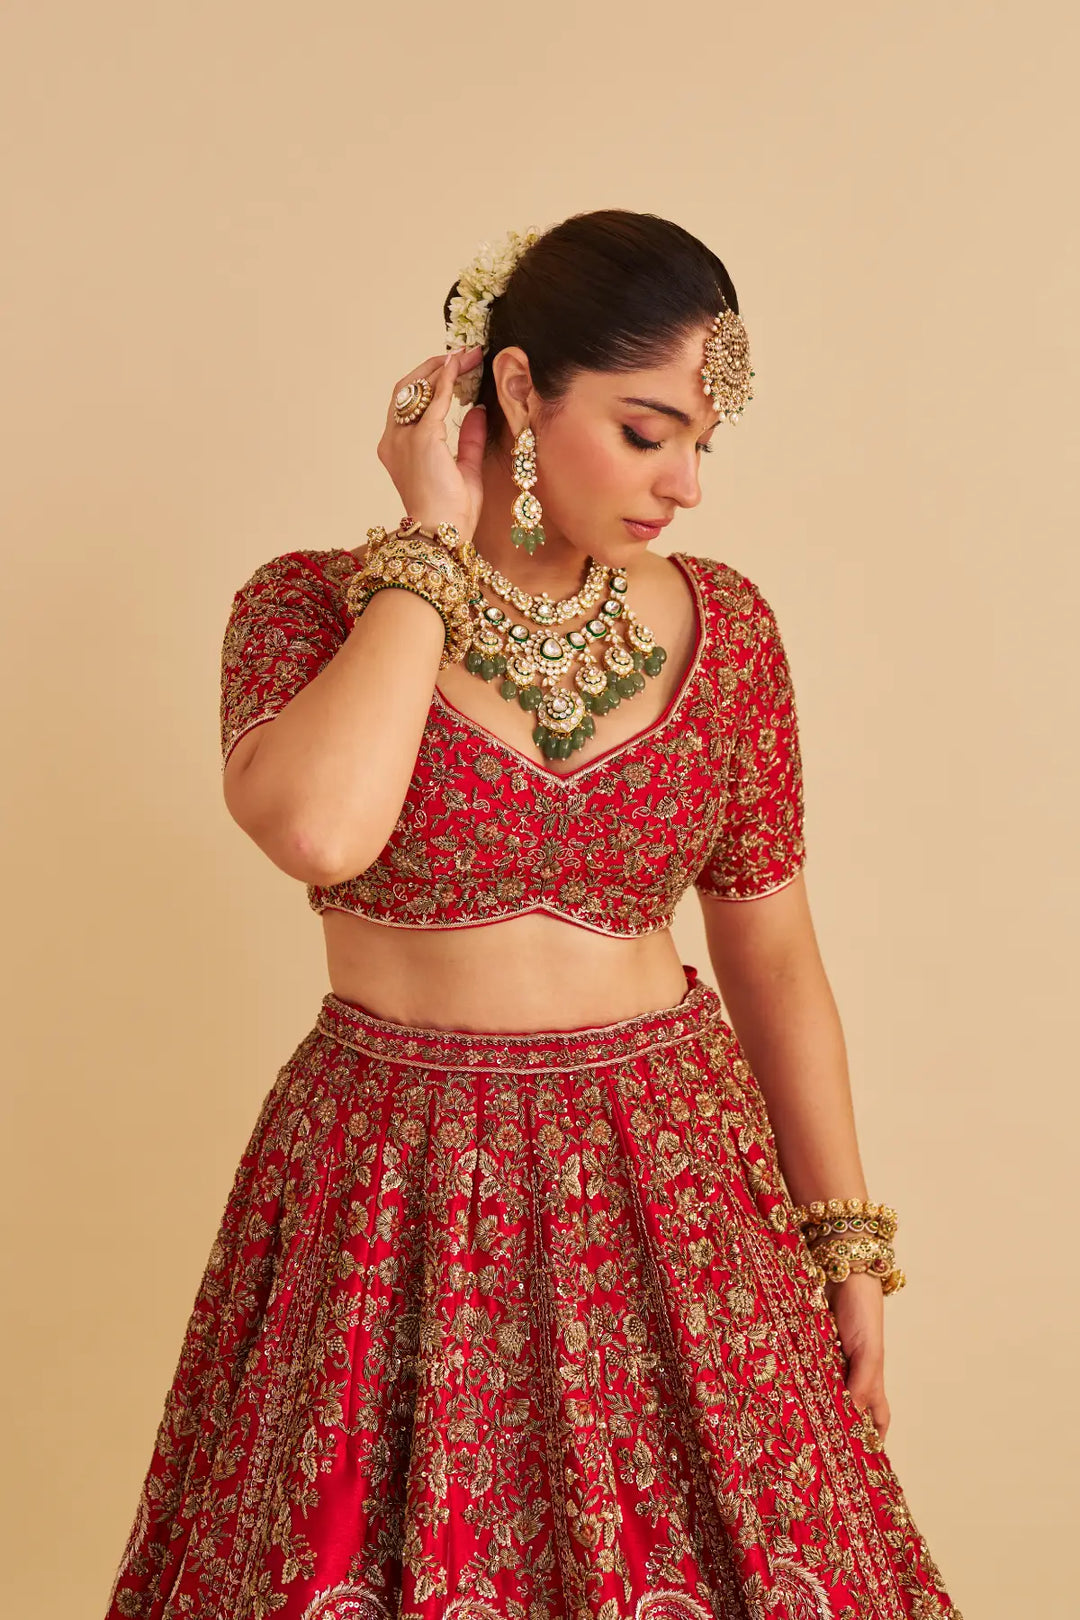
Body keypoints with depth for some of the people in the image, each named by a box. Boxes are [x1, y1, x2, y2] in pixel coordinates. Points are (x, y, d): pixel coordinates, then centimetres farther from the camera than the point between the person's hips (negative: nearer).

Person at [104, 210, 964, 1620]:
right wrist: (435, 548, -19)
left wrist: (851, 1241, 6)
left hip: (672, 1184, 3)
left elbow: (772, 955, 6)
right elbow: (321, 830, -30)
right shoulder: (312, 607, -8)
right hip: (396, 1204, -2)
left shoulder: (722, 626, 0)